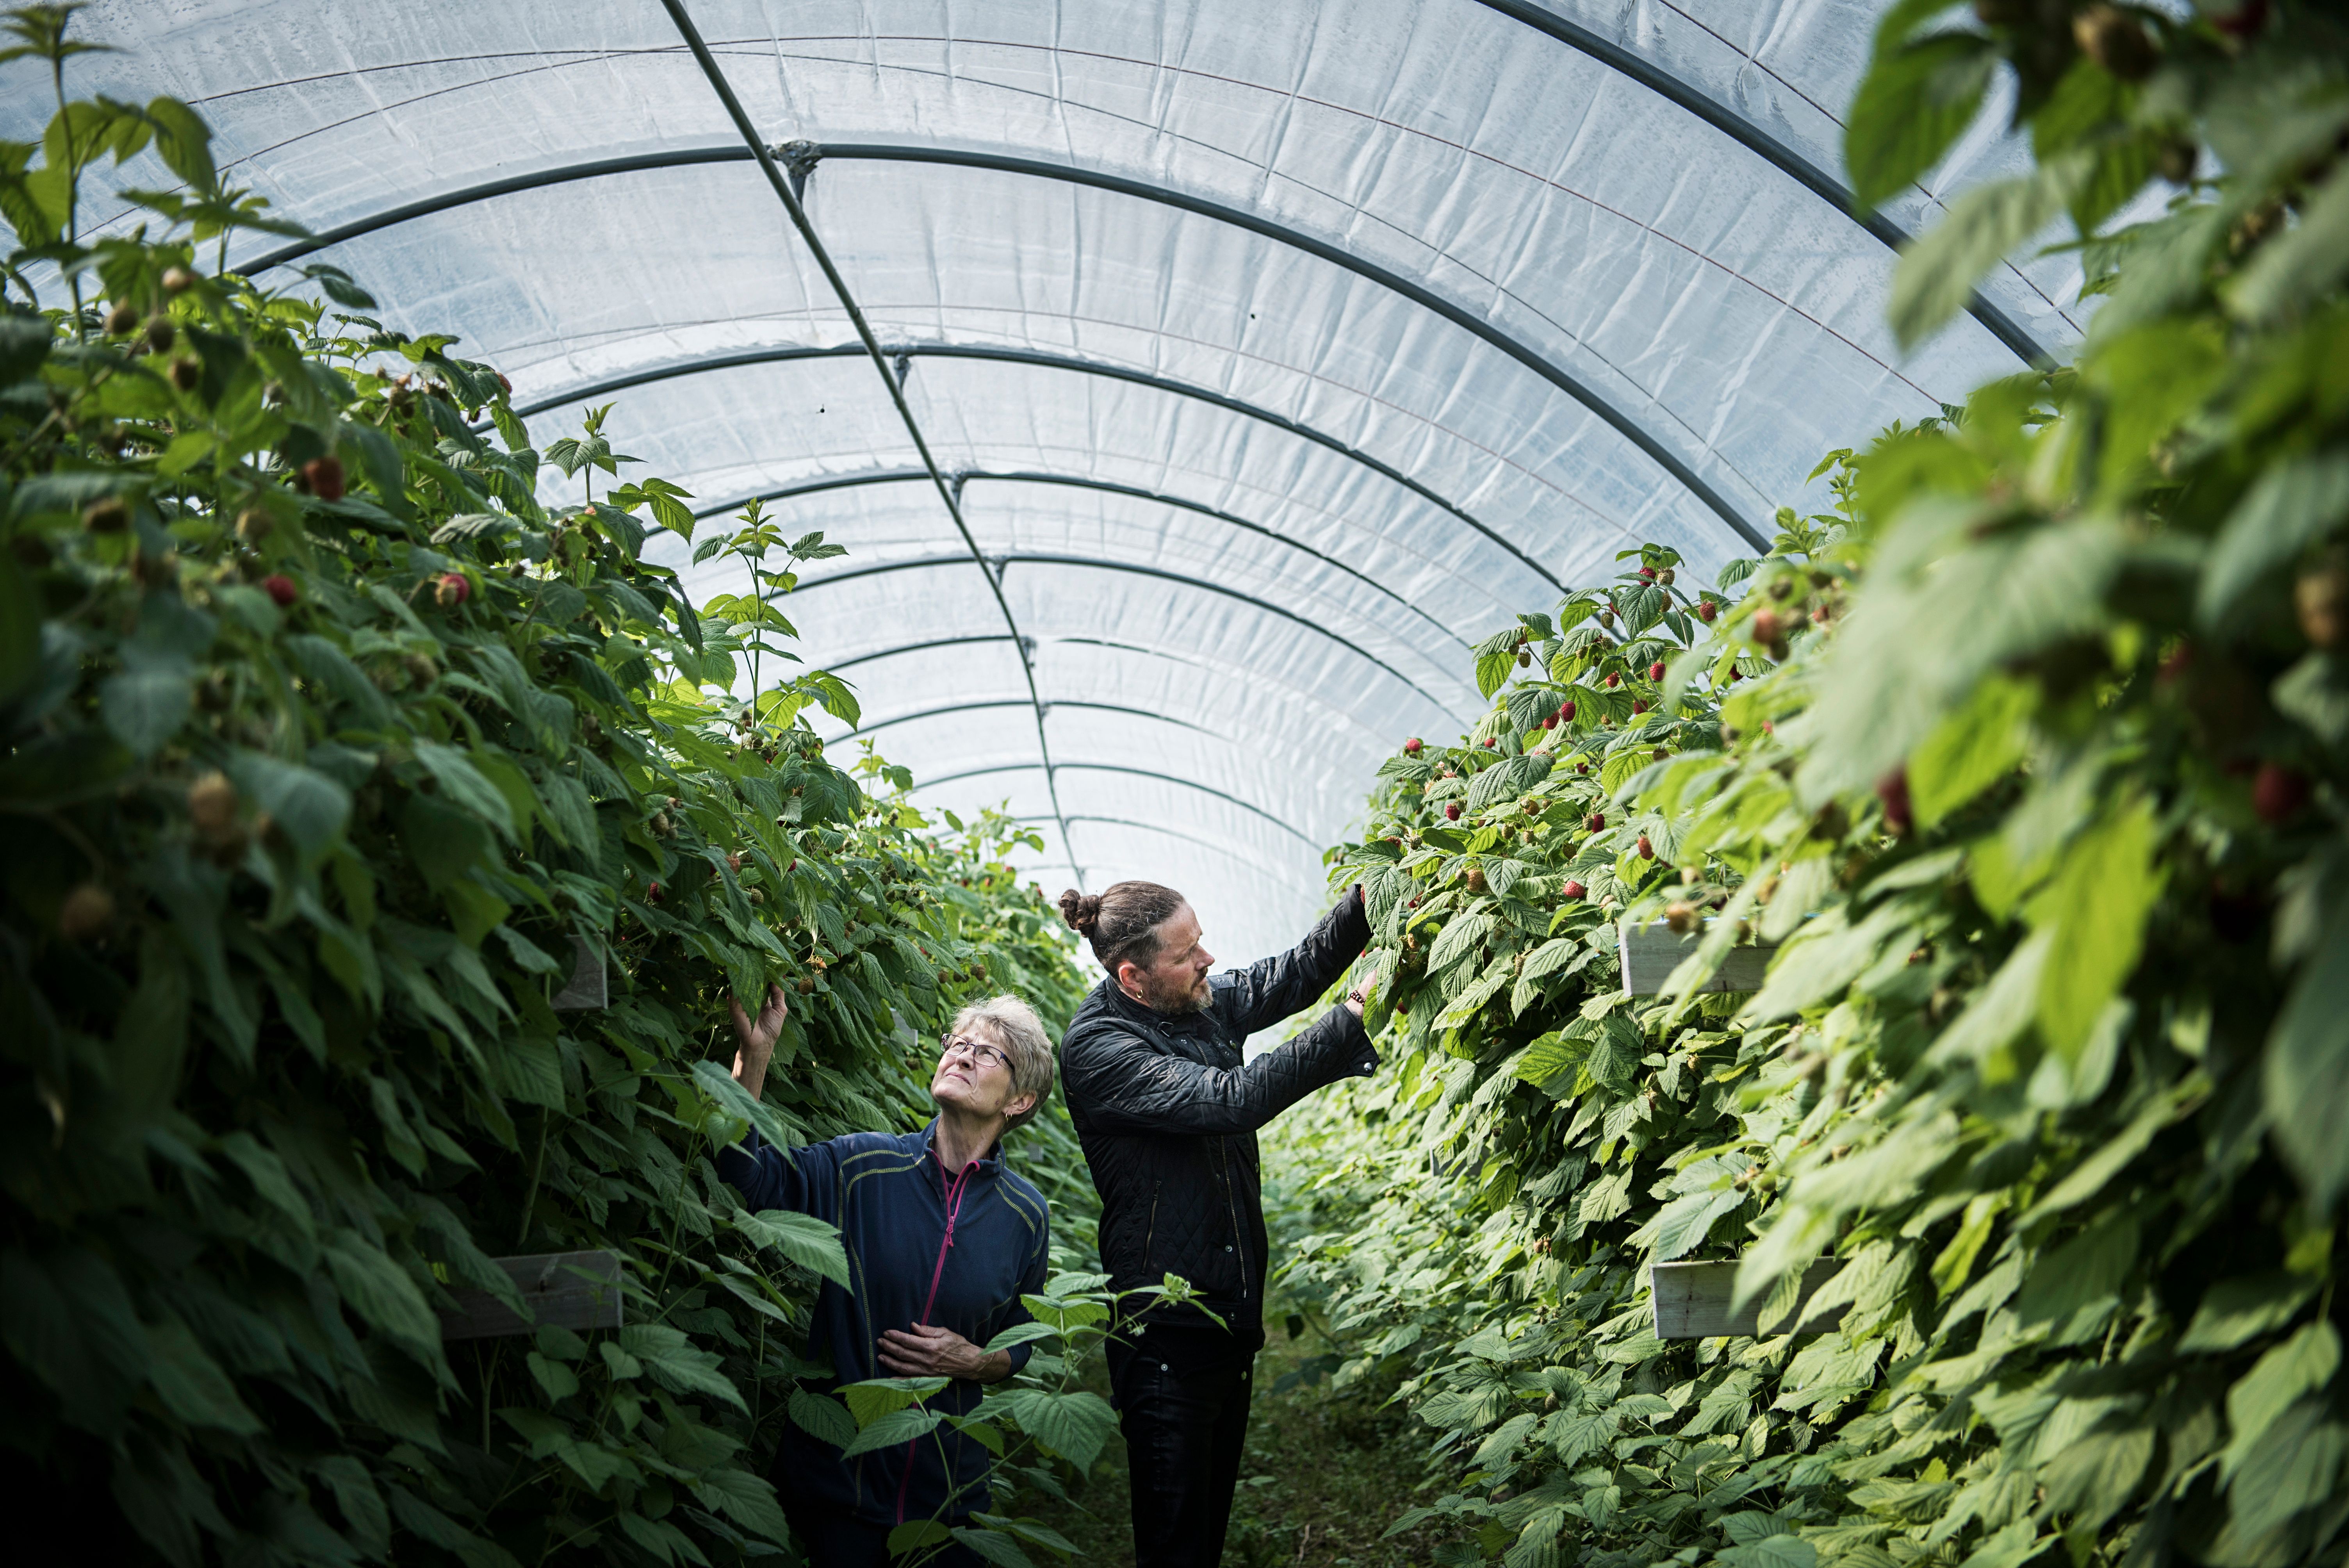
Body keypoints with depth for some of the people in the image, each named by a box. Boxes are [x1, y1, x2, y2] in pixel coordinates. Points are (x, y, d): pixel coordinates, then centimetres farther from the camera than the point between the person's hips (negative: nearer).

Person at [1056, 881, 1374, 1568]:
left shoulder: (1203, 1001, 4)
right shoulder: (1096, 1047, -19)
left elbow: (1294, 972, 11)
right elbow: (1229, 1099, -28)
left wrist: (1366, 903, -9)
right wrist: (1354, 1020, -29)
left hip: (1234, 1318, 8)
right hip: (1166, 1336, -8)